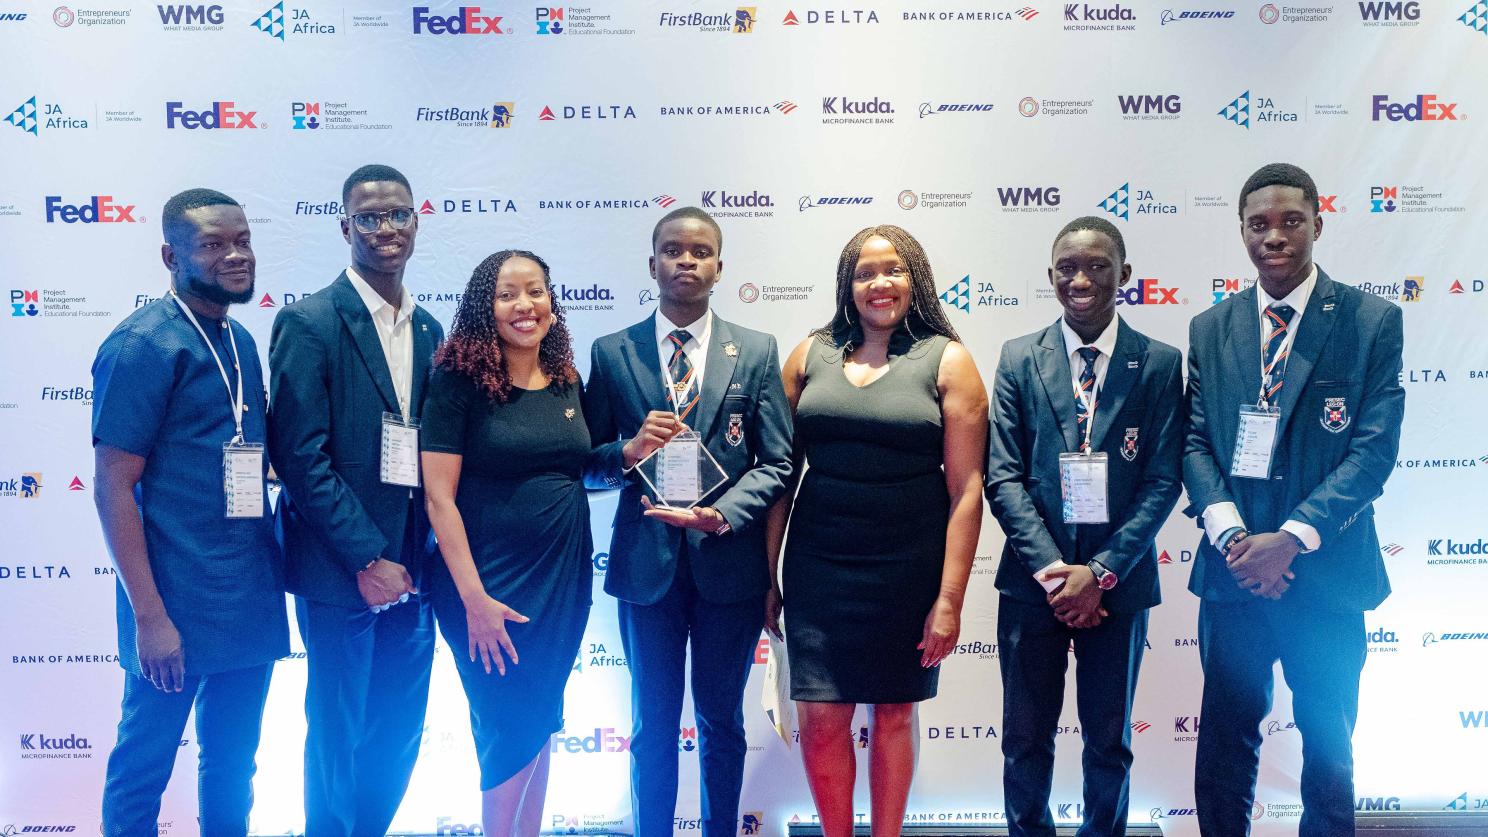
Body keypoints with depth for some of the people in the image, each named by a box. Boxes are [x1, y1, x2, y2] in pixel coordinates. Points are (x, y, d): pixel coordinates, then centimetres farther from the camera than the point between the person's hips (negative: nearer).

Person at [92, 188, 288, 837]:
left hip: (252, 605, 7)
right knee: (145, 765, 8)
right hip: (180, 609, -7)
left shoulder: (241, 342, 10)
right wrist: (149, 617, -18)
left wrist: (274, 568, 10)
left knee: (234, 764, 18)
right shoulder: (143, 344, -12)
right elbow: (113, 486, -15)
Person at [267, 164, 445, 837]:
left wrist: (425, 554, 3)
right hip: (340, 577, -6)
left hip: (408, 572, 6)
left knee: (398, 738, 15)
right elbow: (300, 457, -14)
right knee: (339, 740, 8)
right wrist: (367, 559, -15)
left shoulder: (428, 329, 10)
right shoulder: (309, 322, -9)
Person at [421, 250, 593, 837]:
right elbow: (439, 498, -14)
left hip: (564, 576, 5)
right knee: (510, 728, 3)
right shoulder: (459, 380, -11)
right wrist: (475, 599, -17)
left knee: (539, 721, 15)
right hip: (490, 581, -5)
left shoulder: (565, 381, 5)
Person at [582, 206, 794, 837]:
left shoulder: (757, 352, 1)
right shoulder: (611, 353, 2)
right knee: (652, 726, 14)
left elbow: (776, 463, -2)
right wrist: (628, 452, -19)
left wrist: (721, 515, -17)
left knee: (721, 724, 14)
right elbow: (587, 464, 2)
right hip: (647, 565, 0)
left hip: (728, 563, 0)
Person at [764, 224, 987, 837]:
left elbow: (966, 488, -5)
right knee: (821, 720, 1)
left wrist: (950, 598, -10)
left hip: (909, 570, -1)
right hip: (818, 567, 2)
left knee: (894, 713, 12)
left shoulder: (947, 361, -2)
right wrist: (767, 576, 3)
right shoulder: (810, 356, 5)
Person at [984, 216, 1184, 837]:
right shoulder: (1019, 358, 2)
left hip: (1118, 582, 0)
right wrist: (1053, 570, -12)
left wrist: (1100, 572, -12)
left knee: (1109, 741, 13)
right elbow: (1003, 477, -2)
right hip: (1033, 580, 1)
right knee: (1026, 740, 10)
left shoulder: (1160, 363, 0)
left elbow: (1164, 480, -4)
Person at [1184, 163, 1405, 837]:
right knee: (1225, 743, 9)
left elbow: (1375, 450, -9)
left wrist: (1291, 539, -18)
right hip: (1233, 572, 2)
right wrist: (1231, 535, -13)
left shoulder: (1372, 322, -2)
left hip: (1324, 572, -2)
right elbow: (1195, 442, 2)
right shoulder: (1209, 330, 6)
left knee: (1329, 748, 14)